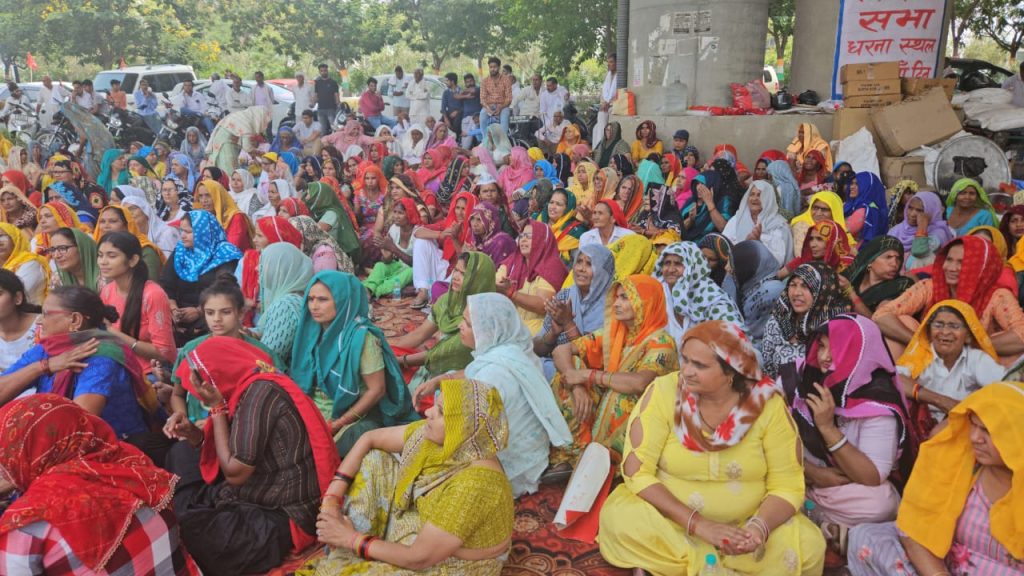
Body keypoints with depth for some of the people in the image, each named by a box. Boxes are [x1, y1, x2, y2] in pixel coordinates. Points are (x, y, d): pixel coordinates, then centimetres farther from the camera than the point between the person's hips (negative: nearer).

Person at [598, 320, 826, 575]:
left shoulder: (768, 404, -13)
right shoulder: (663, 392, -16)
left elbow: (787, 486, -7)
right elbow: (637, 471, -17)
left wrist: (759, 527, -28)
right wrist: (698, 524, -26)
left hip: (743, 524, 2)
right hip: (669, 519, -1)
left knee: (809, 547, -23)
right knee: (618, 520, -29)